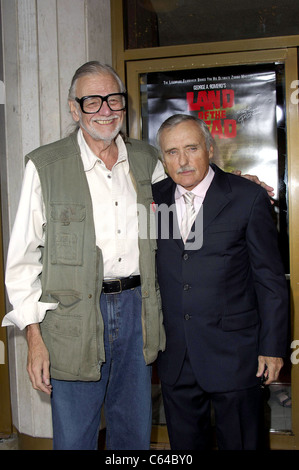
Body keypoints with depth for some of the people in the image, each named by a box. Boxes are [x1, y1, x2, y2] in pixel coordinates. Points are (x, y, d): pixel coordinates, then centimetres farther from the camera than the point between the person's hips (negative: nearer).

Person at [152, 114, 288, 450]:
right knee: (183, 443, 18)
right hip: (174, 356, 4)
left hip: (233, 354, -3)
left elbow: (270, 280, -5)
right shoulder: (155, 198, 4)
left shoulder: (248, 198, -7)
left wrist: (272, 347, -6)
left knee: (239, 442, 12)